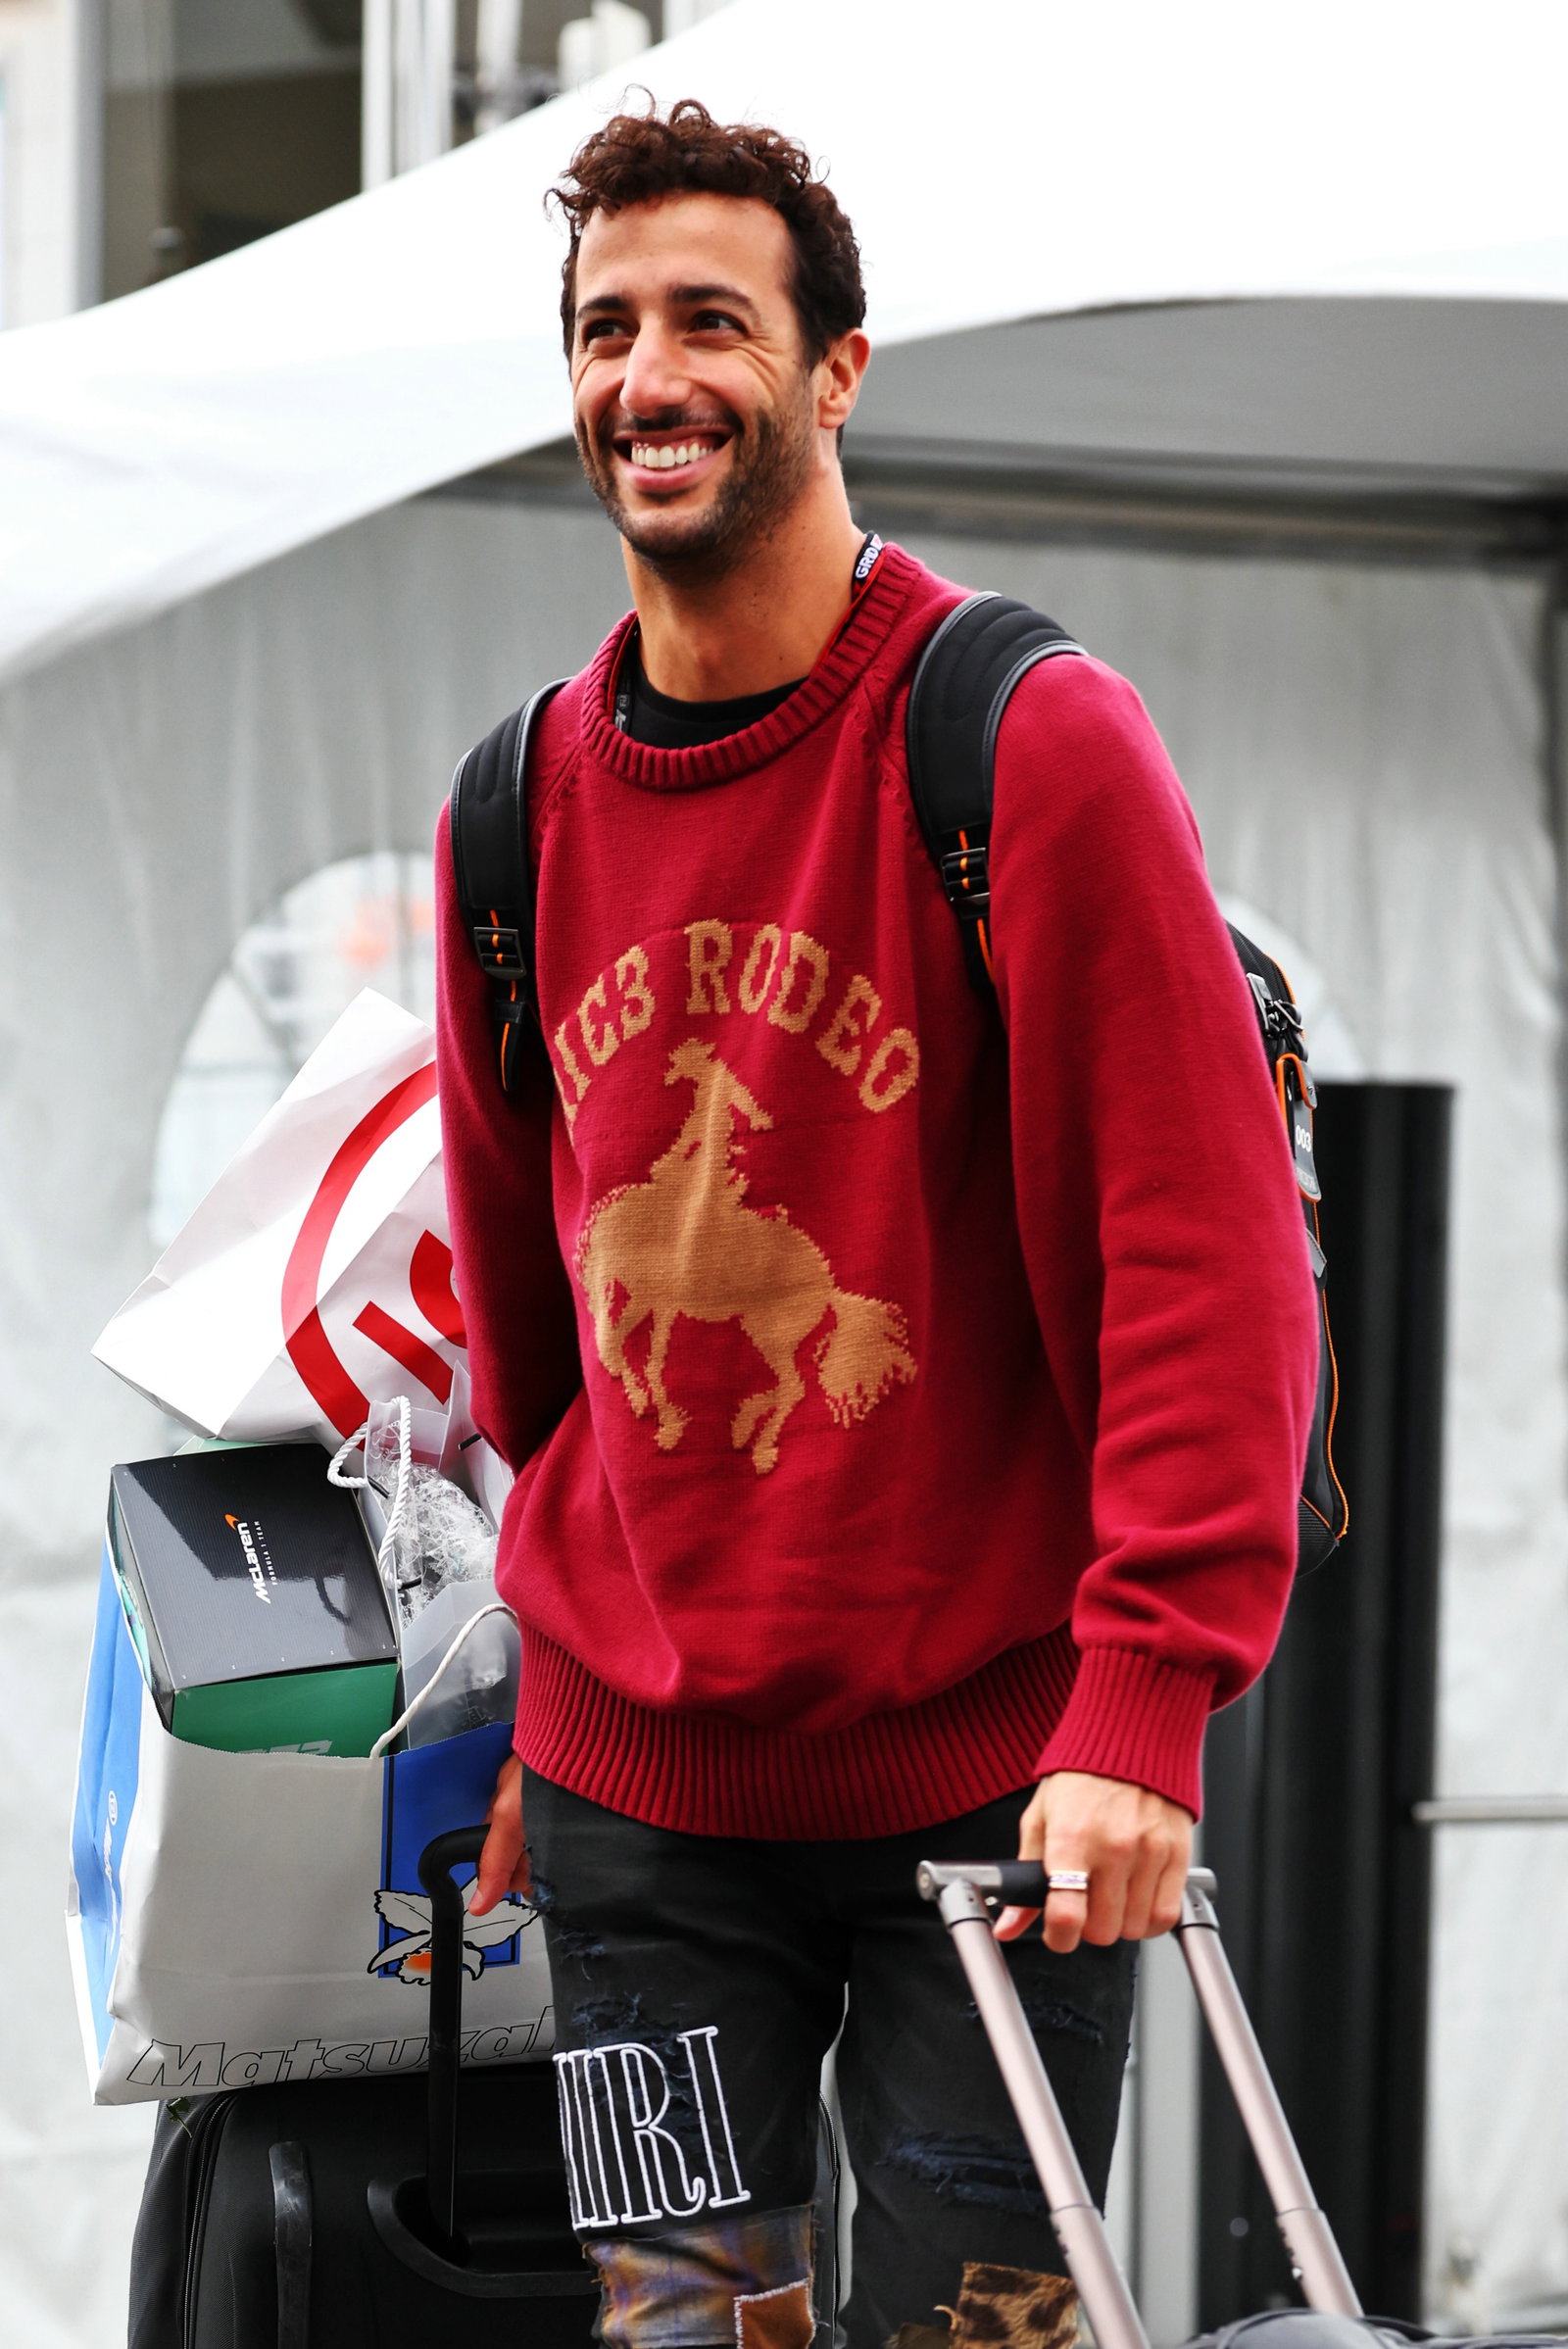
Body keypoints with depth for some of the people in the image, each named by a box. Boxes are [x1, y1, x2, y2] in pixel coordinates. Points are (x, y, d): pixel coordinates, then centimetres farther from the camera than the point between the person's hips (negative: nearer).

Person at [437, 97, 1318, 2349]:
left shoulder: (1033, 745, -9)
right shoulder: (524, 804, 6)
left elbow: (1204, 1254, -14)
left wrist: (1142, 1701, -21)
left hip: (993, 1768, -4)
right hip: (633, 1796, 4)